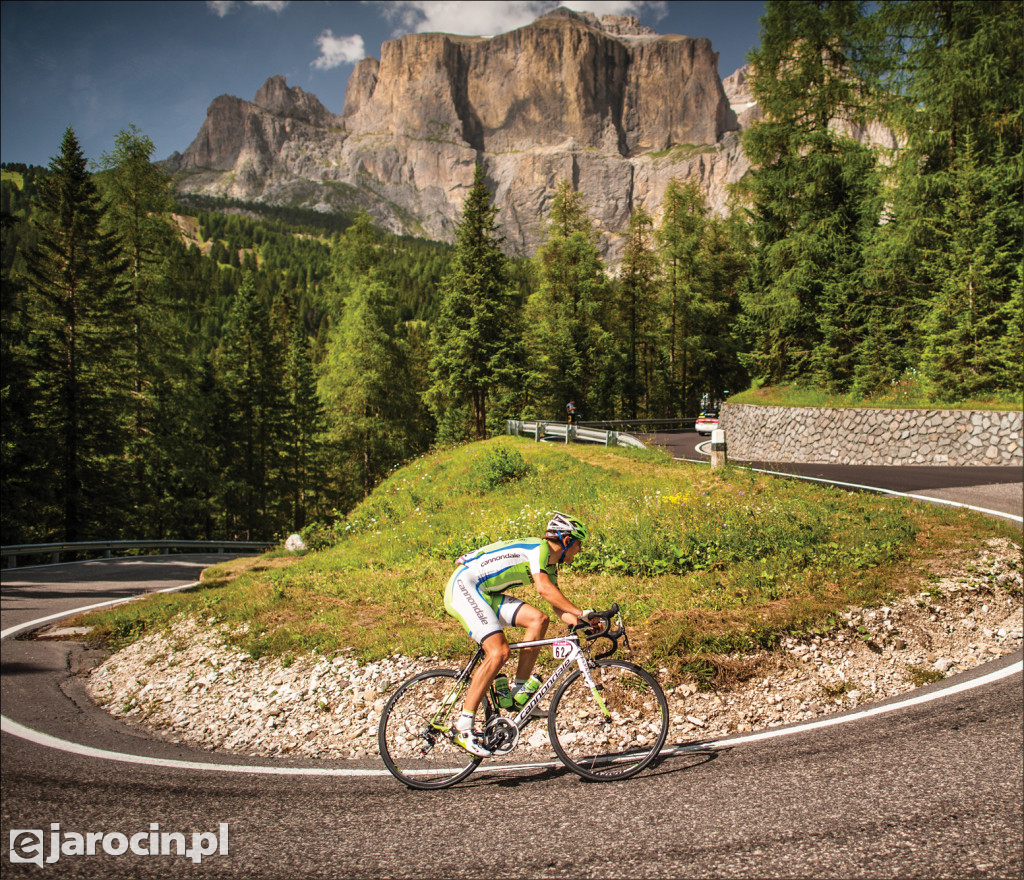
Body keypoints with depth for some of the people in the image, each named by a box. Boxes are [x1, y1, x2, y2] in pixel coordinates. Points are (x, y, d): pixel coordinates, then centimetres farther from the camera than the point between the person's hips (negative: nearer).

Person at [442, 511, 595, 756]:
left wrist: (580, 622, -3)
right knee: (499, 651, -22)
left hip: (485, 593, 9)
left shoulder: (550, 565, 15)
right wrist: (581, 613, -26)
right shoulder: (538, 547, -14)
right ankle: (463, 726, -18)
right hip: (463, 585, -9)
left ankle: (520, 692, -1)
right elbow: (543, 589, -28)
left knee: (538, 620, -6)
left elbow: (558, 606, 12)